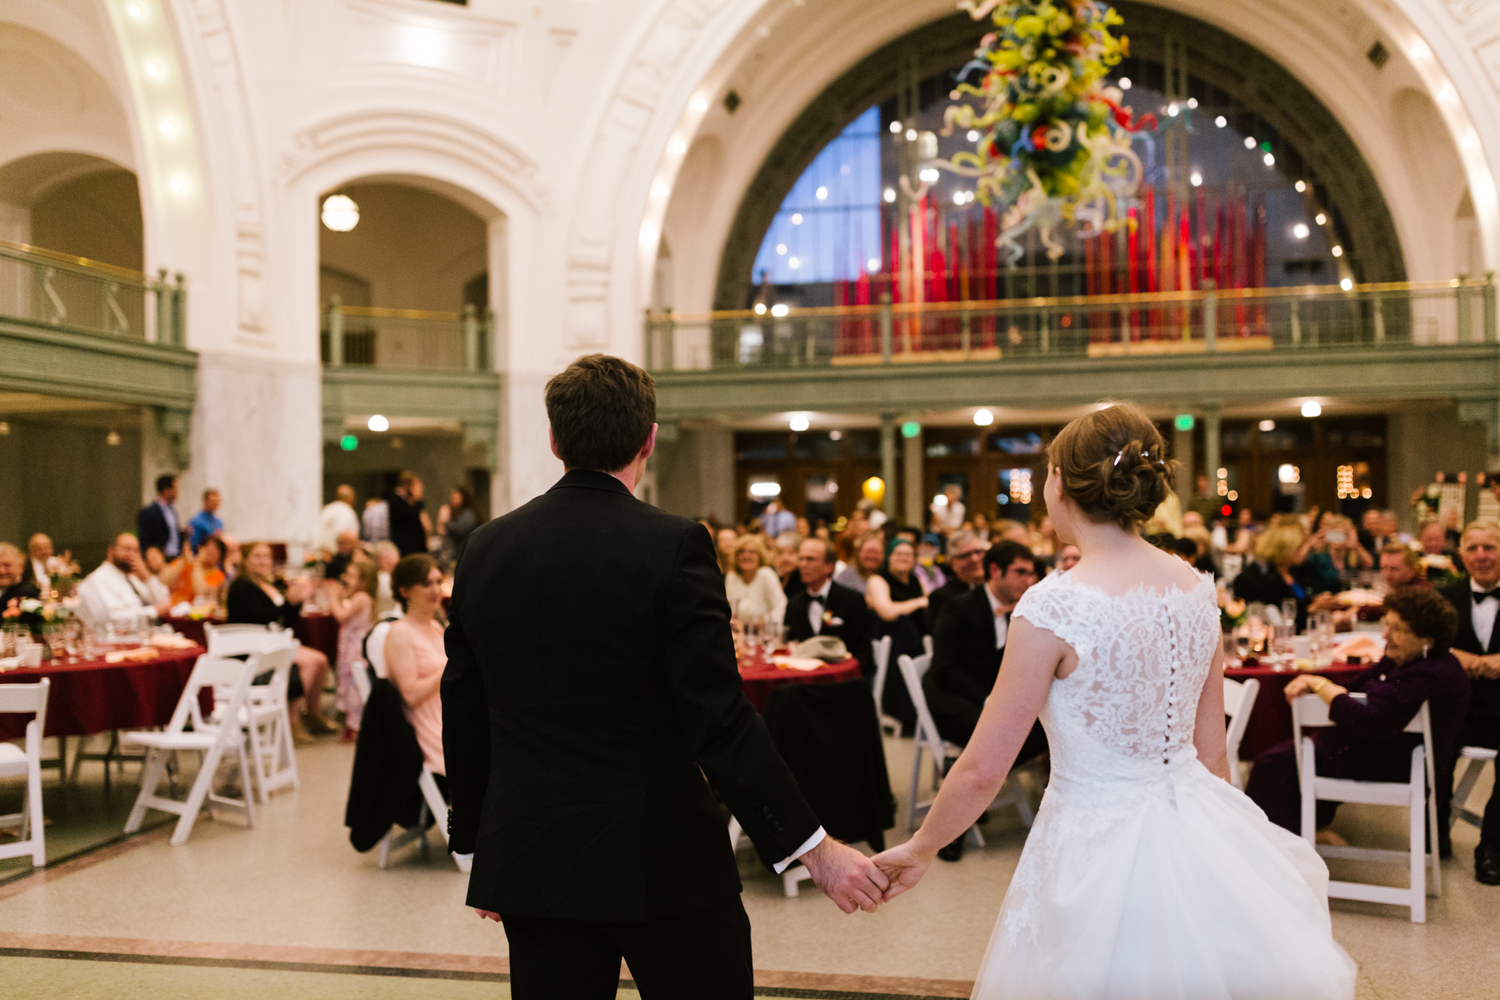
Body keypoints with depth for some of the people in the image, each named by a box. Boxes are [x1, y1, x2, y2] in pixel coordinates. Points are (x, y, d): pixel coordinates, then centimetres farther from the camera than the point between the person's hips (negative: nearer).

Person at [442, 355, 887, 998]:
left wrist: (475, 843, 21)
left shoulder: (485, 549, 2)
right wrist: (812, 848, -12)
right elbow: (721, 722, -17)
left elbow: (462, 717, 9)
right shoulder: (673, 546, -13)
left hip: (533, 864, 5)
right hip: (661, 860, -4)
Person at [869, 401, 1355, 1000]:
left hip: (1097, 839, -6)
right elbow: (1211, 748, 9)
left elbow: (982, 770, -16)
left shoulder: (1053, 607, -20)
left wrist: (919, 850, 0)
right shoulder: (1197, 590, 0)